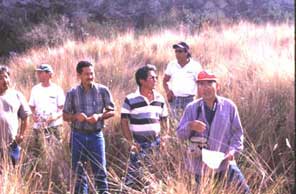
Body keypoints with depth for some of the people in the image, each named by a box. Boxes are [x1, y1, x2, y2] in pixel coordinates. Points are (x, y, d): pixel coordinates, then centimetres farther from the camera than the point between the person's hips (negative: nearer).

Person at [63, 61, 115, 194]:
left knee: (100, 169, 1)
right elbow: (65, 116, 5)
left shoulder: (103, 91, -2)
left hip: (96, 135, -1)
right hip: (78, 135, 1)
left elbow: (111, 111, 3)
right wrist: (76, 116, -16)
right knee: (78, 170, 9)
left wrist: (99, 116, -15)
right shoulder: (72, 93, 0)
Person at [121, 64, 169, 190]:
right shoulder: (130, 100, -8)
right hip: (139, 145, -4)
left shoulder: (160, 99, 6)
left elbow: (164, 120, 13)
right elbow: (124, 122, -6)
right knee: (133, 177, -4)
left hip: (155, 144, 4)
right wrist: (131, 142, -13)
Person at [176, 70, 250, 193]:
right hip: (201, 165, 0)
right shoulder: (192, 108, 0)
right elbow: (180, 134, 0)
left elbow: (237, 133, 4)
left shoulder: (229, 106, 0)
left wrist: (233, 150, -12)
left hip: (224, 162, 0)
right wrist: (190, 126, -21)